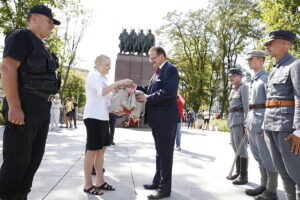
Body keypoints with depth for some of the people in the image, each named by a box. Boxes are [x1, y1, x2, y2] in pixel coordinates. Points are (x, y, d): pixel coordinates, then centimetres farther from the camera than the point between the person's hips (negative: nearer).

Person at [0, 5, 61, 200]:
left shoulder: (42, 47, 22)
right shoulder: (22, 36, -4)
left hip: (42, 109, 9)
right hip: (23, 107, -9)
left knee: (34, 158, 12)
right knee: (17, 159, -4)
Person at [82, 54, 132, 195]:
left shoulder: (103, 78, 19)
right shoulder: (93, 75, -6)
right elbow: (101, 92, -23)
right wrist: (118, 83, -23)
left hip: (103, 117, 9)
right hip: (93, 117, -9)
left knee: (101, 149, 9)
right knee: (92, 150, -4)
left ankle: (100, 182, 16)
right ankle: (88, 185, 5)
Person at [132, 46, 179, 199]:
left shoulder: (171, 69, -11)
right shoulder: (158, 72, 19)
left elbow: (169, 91, -24)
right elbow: (150, 90, 18)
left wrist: (147, 98, -19)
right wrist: (136, 87, 4)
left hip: (166, 119, -10)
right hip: (157, 118, 10)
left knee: (165, 153, -1)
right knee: (160, 152, 18)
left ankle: (165, 188, 10)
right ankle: (158, 181, 31)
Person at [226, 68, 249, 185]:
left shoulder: (243, 87, -7)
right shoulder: (233, 90, 20)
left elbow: (246, 106, -14)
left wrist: (245, 123, -19)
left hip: (240, 119, -9)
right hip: (232, 119, 9)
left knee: (241, 147, -7)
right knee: (235, 147, 11)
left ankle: (244, 176, 0)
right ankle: (238, 172, 20)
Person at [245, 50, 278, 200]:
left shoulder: (266, 77, -6)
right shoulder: (254, 81, 21)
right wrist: (248, 123, 20)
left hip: (263, 121, -9)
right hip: (252, 121, 9)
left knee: (267, 156, -3)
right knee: (259, 156, 13)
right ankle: (264, 186, 23)